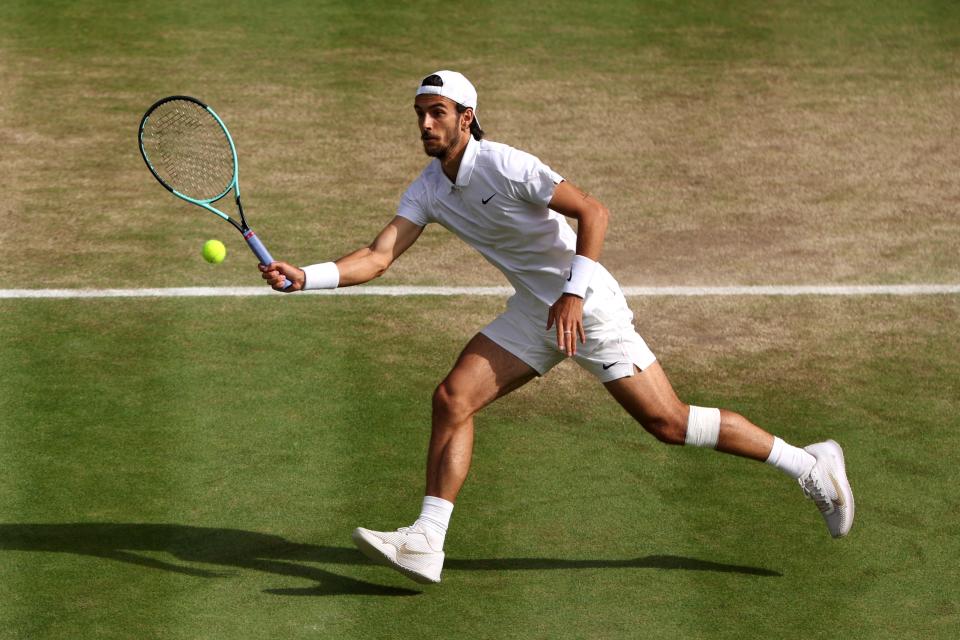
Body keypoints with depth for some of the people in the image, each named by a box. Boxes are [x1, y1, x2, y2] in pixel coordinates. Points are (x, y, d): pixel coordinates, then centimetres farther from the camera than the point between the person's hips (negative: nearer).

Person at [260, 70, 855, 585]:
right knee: (453, 399, -7)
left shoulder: (503, 165, -20)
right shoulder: (428, 189, 2)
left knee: (669, 423, -7)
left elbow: (592, 211, -23)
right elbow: (378, 257, -4)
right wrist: (304, 276, -18)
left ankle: (810, 464, 6)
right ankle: (426, 543, -6)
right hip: (533, 313, 7)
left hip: (588, 307, -7)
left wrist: (575, 293, -31)